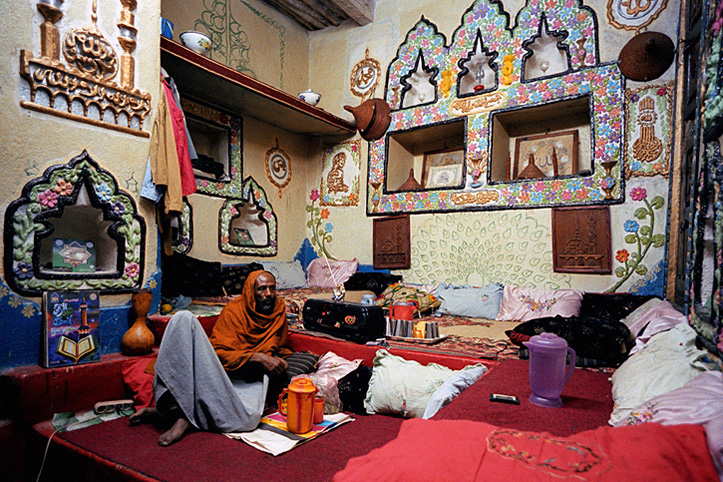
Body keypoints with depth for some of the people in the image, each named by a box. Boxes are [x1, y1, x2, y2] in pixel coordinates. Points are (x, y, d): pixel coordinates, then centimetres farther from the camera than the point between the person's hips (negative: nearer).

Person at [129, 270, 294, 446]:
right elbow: (219, 353, -9)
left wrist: (278, 360, 2)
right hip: (214, 371, -1)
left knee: (249, 418, -38)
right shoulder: (233, 311, 0)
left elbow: (280, 347, 25)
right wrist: (256, 357, -21)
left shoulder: (279, 310, 10)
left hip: (249, 379, 1)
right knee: (184, 318, -23)